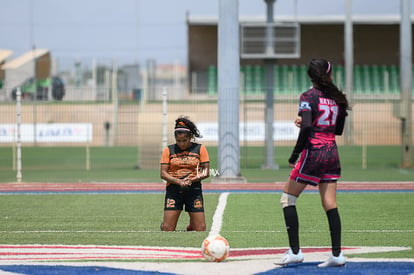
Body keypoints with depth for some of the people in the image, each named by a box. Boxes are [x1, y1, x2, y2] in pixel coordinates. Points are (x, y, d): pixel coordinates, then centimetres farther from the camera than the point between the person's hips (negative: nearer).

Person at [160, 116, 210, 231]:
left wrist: (191, 180, -15)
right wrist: (179, 181, -17)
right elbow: (163, 173, -1)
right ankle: (163, 225, 26)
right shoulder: (168, 150, 4)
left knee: (200, 229, -2)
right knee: (167, 229, -8)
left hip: (194, 190, 0)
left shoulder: (200, 149, 4)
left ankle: (191, 225, 31)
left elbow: (206, 172, 2)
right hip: (173, 190, 0)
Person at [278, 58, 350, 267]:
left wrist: (294, 156, -13)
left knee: (288, 199, 4)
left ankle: (295, 252, -1)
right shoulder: (337, 98, 9)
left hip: (313, 153, -6)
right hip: (332, 154, 6)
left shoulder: (308, 97, -9)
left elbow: (306, 128, -20)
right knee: (330, 205, 7)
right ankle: (337, 254, 1)